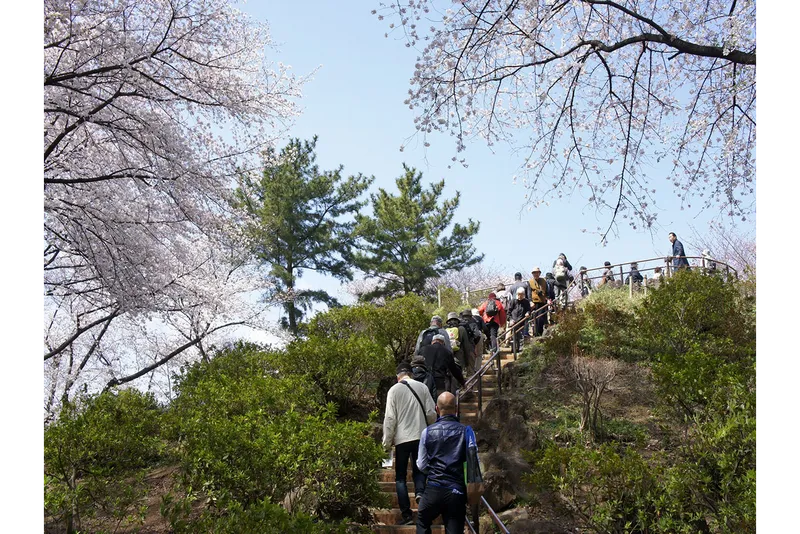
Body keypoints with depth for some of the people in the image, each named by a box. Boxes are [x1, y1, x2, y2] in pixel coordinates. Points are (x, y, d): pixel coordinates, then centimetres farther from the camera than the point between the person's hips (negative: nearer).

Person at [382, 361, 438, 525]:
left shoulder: (394, 390, -4)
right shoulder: (422, 387, 2)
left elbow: (390, 418, -6)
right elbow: (431, 413, 4)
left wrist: (387, 442, 1)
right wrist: (428, 428, 24)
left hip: (402, 438, -2)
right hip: (421, 436, 2)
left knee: (400, 477, 9)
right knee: (418, 470, 19)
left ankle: (407, 514, 4)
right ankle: (420, 492, -10)